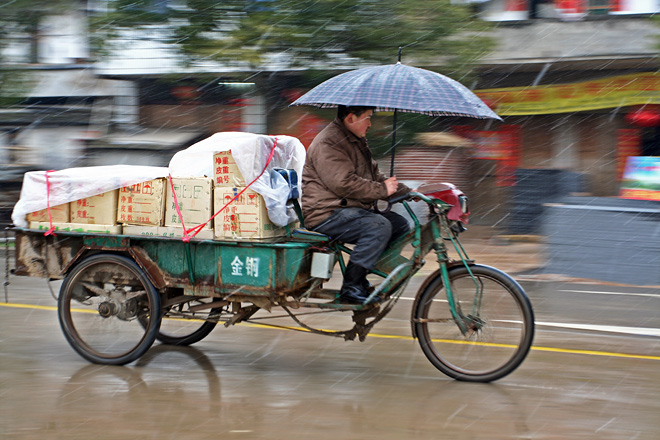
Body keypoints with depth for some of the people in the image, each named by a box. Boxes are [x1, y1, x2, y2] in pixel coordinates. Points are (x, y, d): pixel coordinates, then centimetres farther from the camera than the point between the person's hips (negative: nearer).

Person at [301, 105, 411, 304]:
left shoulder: (356, 140, 19)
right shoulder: (328, 143, -15)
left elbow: (373, 174, 27)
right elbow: (344, 184, -24)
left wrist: (406, 192, 16)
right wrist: (382, 190, -16)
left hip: (352, 210, 10)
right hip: (326, 215, -10)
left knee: (400, 225, 2)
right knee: (379, 226, -29)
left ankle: (361, 281, 4)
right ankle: (350, 288, -26)